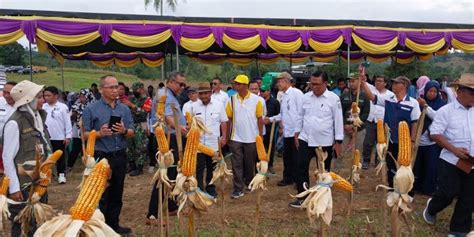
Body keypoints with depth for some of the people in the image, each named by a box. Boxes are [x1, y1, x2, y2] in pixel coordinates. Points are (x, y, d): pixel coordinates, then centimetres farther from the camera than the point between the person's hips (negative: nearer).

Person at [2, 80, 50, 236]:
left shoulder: (38, 117, 6)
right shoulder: (15, 123, -16)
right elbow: (7, 158, -15)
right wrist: (14, 188, -15)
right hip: (23, 184, -7)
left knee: (38, 223, 16)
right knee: (19, 224, 8)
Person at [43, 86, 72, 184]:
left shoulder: (62, 107, -8)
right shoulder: (43, 107, 3)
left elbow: (67, 122, -7)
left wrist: (68, 136, -9)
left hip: (59, 137, -4)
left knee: (60, 157, 6)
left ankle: (61, 174, 15)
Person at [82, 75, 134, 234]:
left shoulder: (124, 109, 7)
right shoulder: (91, 109, -4)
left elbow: (131, 133, 6)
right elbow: (85, 134, -6)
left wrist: (124, 131, -15)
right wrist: (100, 133, -23)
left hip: (120, 156, 4)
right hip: (101, 157, -4)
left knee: (117, 194, 13)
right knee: (101, 195, 1)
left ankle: (113, 225, 26)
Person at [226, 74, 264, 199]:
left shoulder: (256, 99, -6)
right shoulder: (231, 99, -2)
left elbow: (260, 119, -1)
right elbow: (229, 119, 4)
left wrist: (260, 136, -1)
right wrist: (228, 135, 4)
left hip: (251, 138, -1)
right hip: (236, 138, 1)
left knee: (250, 163, 13)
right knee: (237, 164, 1)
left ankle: (249, 183, 34)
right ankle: (238, 189, 7)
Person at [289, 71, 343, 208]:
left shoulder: (333, 98, -9)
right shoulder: (306, 97, 2)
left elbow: (338, 120, -7)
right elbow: (300, 116, 11)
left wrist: (338, 142, -9)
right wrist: (296, 134, 8)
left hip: (325, 142, -3)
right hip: (306, 139, 3)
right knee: (301, 168, 2)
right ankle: (302, 197, 15)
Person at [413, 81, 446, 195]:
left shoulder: (441, 104, -1)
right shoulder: (419, 101, 2)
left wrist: (426, 106, -22)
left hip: (433, 142, -2)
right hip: (419, 140, 2)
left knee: (431, 167, 5)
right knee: (417, 165, 12)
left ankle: (430, 189, 20)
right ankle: (417, 186, 27)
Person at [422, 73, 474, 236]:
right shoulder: (446, 111, -6)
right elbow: (435, 134, -11)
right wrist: (454, 149, -20)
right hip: (451, 161, -4)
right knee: (447, 194, -2)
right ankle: (431, 208, 31)